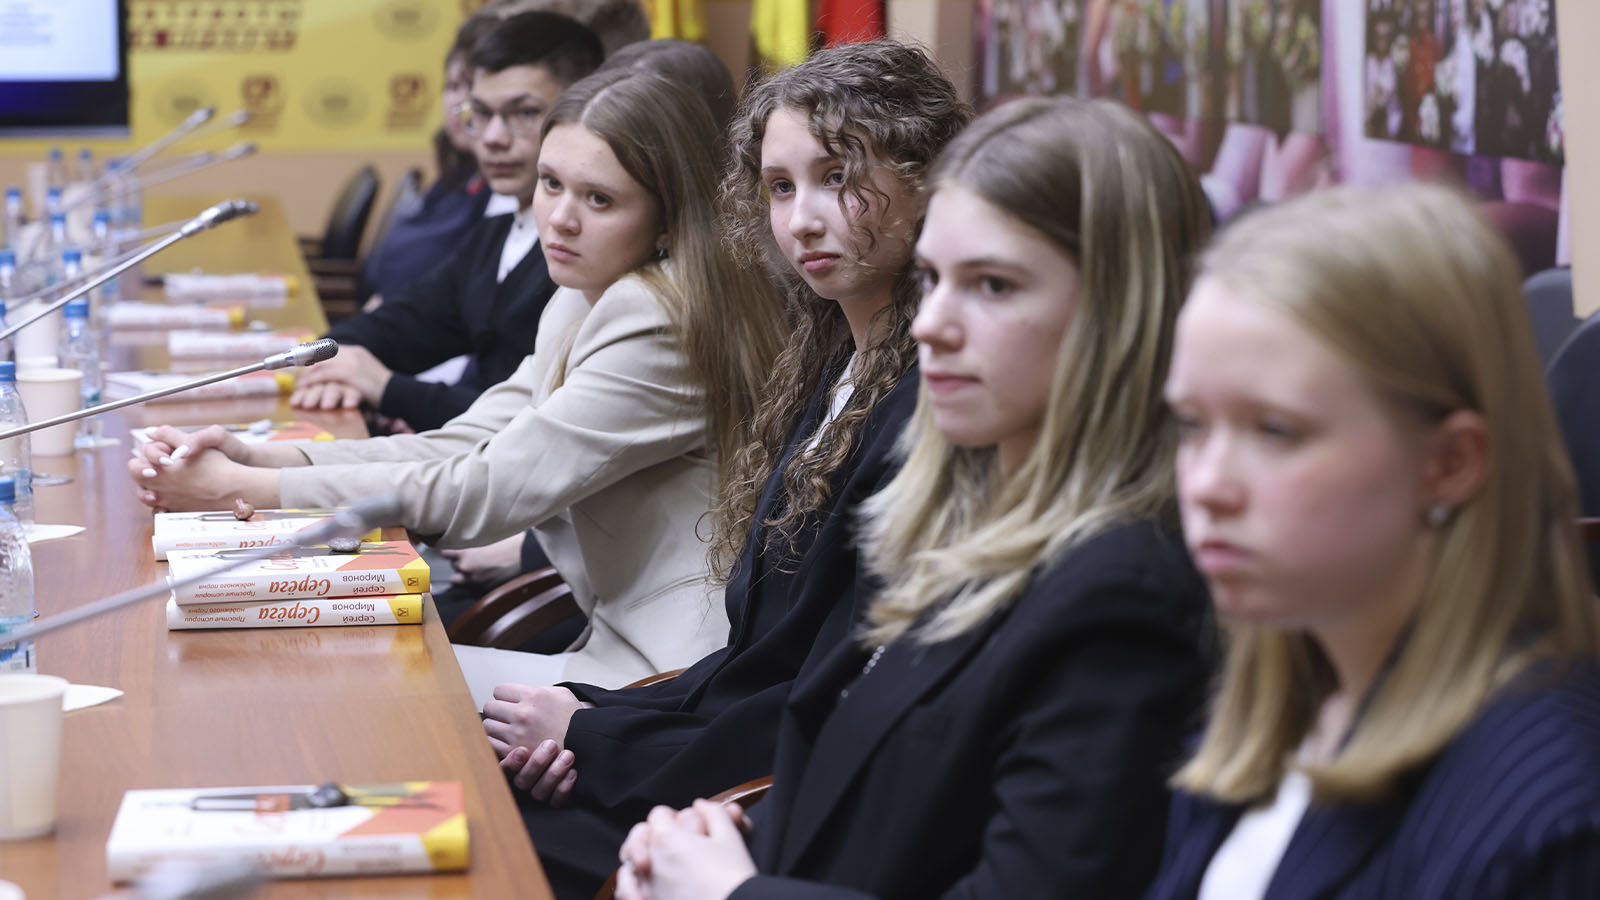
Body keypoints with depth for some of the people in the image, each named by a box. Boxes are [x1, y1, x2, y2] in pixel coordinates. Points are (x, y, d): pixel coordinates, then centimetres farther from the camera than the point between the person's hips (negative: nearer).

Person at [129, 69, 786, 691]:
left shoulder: (660, 322, -17)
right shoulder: (581, 307, 14)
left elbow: (485, 492, -19)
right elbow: (465, 445, 7)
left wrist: (242, 488, -15)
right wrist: (253, 458, -6)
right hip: (624, 647, 9)